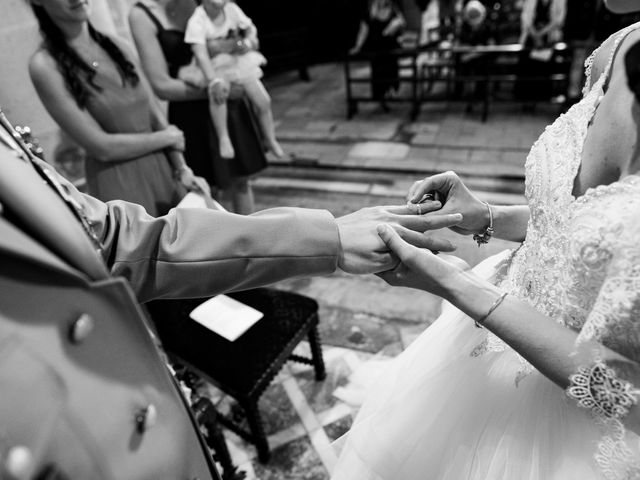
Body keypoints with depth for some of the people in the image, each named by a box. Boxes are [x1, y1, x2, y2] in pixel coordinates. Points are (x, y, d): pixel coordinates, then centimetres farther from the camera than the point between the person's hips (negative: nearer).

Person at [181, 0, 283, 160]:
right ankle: (224, 138, -26)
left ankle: (271, 141, 14)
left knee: (263, 101, -5)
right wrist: (213, 81, -42)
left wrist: (248, 41, -16)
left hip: (239, 62, 4)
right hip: (212, 67, -4)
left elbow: (250, 28, 6)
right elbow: (200, 53, -31)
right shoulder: (197, 21, -22)